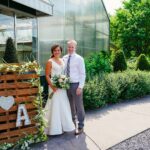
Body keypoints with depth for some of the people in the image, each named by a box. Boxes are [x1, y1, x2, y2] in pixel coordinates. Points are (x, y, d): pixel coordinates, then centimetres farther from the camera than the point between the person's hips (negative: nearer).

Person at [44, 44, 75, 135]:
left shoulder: (62, 60, 11)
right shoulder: (50, 62, -6)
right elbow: (47, 75, -10)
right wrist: (52, 86, -19)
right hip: (55, 87, -6)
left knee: (64, 106, 12)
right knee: (55, 106, -2)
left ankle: (64, 125, 27)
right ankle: (55, 128, 10)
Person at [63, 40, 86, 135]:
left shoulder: (79, 59, -7)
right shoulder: (64, 58, 7)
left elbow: (83, 74, -9)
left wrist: (80, 87, -15)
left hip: (76, 85, -5)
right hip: (66, 84, 5)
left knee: (79, 106, 3)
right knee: (70, 105, 17)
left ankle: (80, 126, 15)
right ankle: (72, 123, 34)